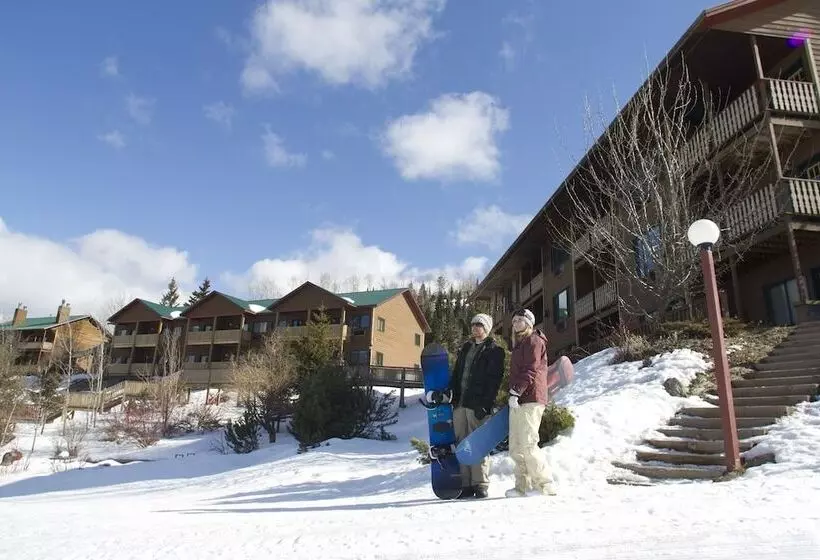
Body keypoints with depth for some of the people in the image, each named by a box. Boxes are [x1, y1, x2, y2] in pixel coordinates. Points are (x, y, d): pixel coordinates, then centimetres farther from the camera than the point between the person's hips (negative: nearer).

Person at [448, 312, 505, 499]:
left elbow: (494, 380, -9)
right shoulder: (465, 348, 20)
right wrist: (451, 393, 10)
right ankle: (466, 485, 13)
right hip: (459, 403, 6)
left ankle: (480, 485, 6)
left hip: (478, 405, -6)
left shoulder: (494, 351, 0)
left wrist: (485, 405, -17)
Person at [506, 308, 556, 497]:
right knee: (516, 448, 8)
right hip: (518, 402, 10)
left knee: (528, 444, -11)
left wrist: (516, 392, -21)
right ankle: (523, 486, 13)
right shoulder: (519, 344, 26)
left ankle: (545, 485, -2)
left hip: (530, 400, -10)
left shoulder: (534, 341, -5)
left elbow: (530, 371, -16)